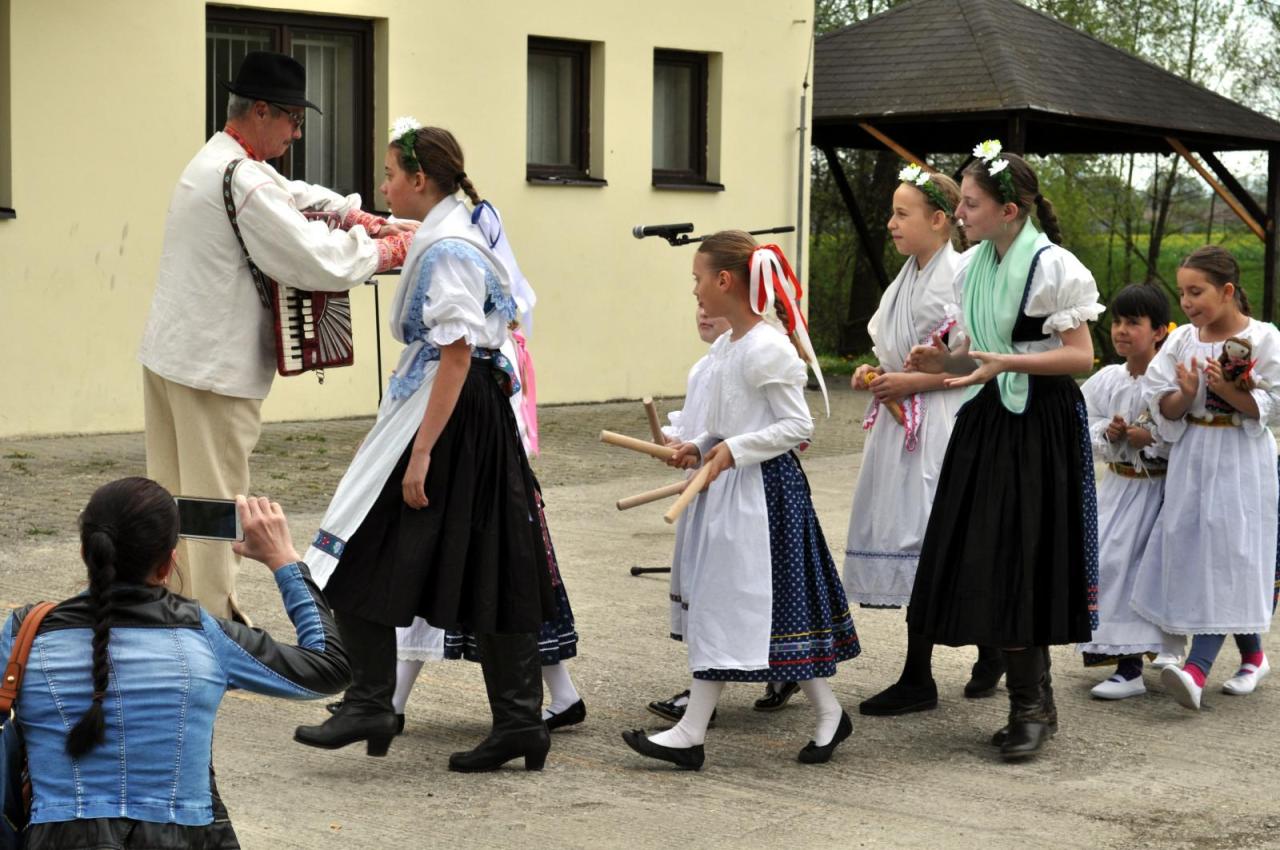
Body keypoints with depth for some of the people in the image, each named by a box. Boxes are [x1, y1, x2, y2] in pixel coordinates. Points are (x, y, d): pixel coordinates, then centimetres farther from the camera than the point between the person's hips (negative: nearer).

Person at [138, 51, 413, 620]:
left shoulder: (212, 162, 12)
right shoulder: (242, 179, -21)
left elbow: (290, 194, 23)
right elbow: (319, 262, -22)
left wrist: (351, 213, 7)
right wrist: (389, 249, -7)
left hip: (169, 354, 10)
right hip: (215, 365, -10)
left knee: (174, 494, 17)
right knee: (215, 500, -3)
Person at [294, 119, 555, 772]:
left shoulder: (446, 251, -16)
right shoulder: (459, 239, 14)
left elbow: (456, 354, -21)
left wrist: (422, 452, -22)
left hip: (448, 415, -10)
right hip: (486, 418, 10)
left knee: (363, 559, -3)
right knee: (486, 568, 9)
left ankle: (369, 705, 1)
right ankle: (519, 721, 11)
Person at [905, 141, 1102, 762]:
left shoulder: (1053, 266, -11)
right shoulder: (973, 267, 11)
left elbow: (1081, 356, -13)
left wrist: (1006, 362, -23)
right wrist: (943, 362, 1)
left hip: (1041, 427, -7)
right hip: (987, 422, 7)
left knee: (1019, 565, -7)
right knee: (986, 565, 5)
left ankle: (1029, 706, 4)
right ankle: (1034, 703, 15)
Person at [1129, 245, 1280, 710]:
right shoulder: (1182, 340, 7)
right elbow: (1164, 407, 4)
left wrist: (1227, 391, -24)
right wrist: (1187, 393, -16)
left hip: (1241, 459, -5)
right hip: (1192, 457, 5)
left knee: (1224, 552, -13)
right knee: (1190, 547, 5)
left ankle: (1197, 668, -24)